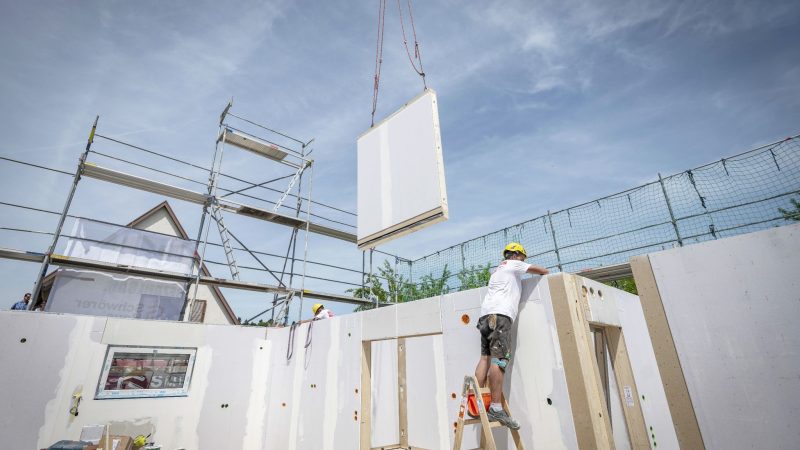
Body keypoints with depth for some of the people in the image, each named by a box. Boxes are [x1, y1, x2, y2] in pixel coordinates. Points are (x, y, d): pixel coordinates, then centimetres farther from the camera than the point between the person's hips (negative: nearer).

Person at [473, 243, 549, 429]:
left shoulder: (498, 270, 35)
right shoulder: (512, 264, 12)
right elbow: (541, 270, 15)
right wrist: (548, 273, 37)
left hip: (486, 315, 9)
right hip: (500, 314, -9)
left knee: (486, 357, 1)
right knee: (499, 359, -14)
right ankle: (496, 408, -18)